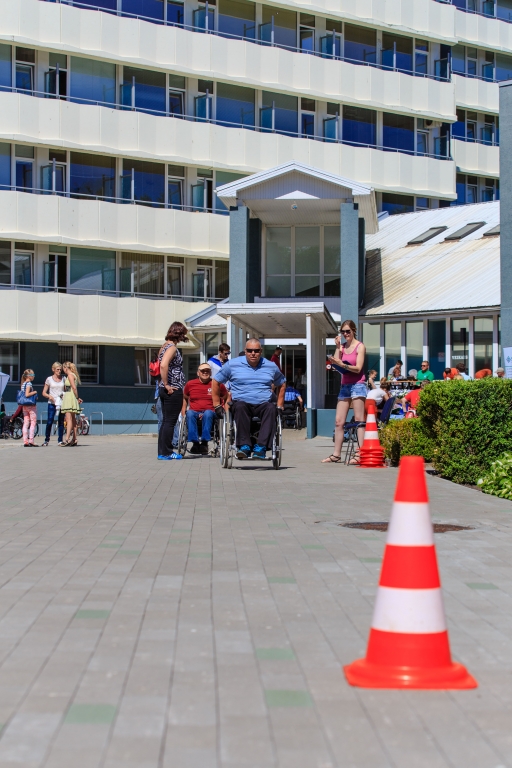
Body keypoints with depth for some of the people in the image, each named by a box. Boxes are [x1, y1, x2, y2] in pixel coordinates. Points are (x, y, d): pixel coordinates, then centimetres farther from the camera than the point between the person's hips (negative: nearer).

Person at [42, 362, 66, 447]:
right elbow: (44, 393, 5)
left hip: (62, 402, 2)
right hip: (52, 403, -2)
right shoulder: (49, 379, 5)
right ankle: (46, 440, -1)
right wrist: (49, 396, -15)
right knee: (49, 421, -9)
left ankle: (60, 440, 8)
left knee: (61, 422, 3)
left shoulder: (63, 379, 10)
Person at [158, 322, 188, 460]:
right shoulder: (172, 348, -14)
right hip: (174, 390, -10)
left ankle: (163, 451, 18)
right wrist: (166, 385, -22)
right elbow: (163, 365, -29)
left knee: (166, 421, 14)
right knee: (170, 421, -3)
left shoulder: (165, 347, 15)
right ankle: (166, 453, 1)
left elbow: (161, 365, 24)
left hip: (166, 390, 10)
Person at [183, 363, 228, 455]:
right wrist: (183, 411, 11)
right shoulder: (190, 384, 12)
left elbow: (227, 398, 19)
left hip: (210, 412, -1)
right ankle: (195, 442, -37)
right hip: (194, 412, 1)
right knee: (189, 413, -34)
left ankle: (204, 442, -35)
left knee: (207, 413, -37)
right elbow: (185, 398, 25)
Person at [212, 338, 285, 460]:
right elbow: (216, 382, 14)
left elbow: (281, 385, 28)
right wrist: (217, 405, 7)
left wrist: (279, 406, 17)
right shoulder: (232, 365, 8)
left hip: (264, 404, 1)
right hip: (242, 402, -1)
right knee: (240, 406, -37)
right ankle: (244, 445, -39)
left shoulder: (271, 366, 14)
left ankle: (261, 447, -41)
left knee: (271, 409, -34)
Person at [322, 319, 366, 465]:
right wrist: (338, 347, -4)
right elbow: (336, 363, 0)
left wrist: (342, 364, -24)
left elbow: (358, 368, -12)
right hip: (345, 385, 6)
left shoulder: (360, 346, -3)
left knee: (359, 420, -8)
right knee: (339, 421, 3)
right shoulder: (342, 346, 13)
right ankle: (336, 455, 5)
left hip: (357, 385, -6)